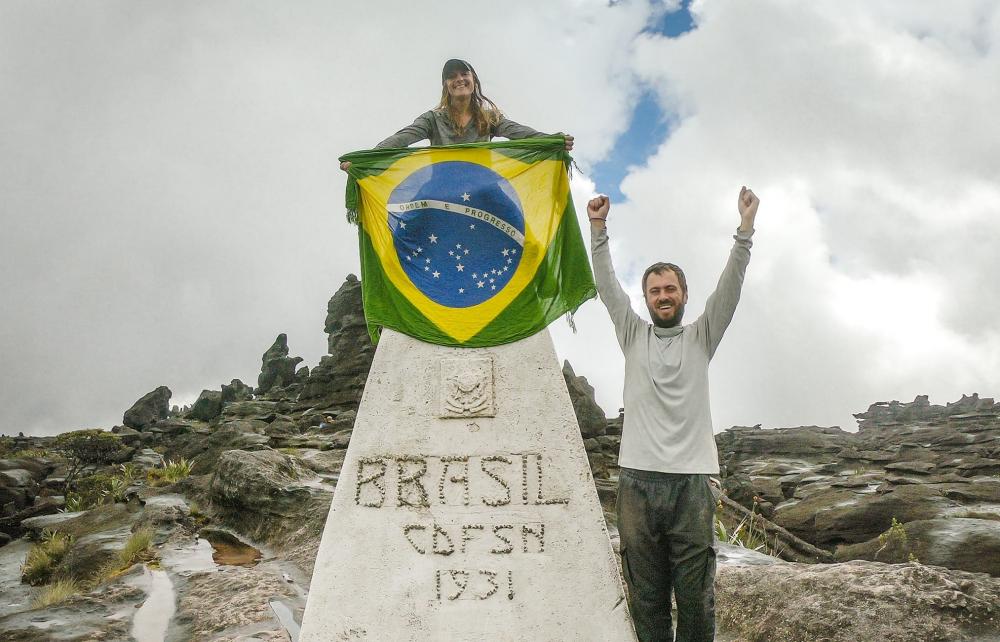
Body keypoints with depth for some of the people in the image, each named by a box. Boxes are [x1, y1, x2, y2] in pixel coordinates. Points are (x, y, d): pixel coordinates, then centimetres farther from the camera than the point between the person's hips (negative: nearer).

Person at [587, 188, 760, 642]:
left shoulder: (700, 338, 12)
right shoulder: (633, 336, 14)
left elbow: (730, 285, 2)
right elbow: (607, 286, 5)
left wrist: (745, 226, -7)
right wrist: (598, 226, -3)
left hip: (691, 481, 0)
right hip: (638, 480, 1)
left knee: (697, 600, 2)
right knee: (646, 600, 6)